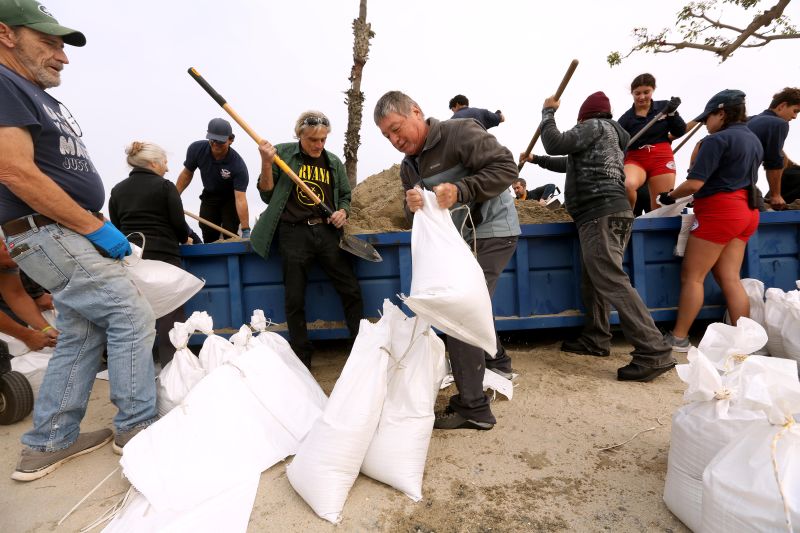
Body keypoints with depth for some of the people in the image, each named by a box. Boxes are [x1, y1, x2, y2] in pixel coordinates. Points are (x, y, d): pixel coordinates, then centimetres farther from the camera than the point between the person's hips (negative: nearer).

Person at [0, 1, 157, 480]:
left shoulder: (44, 98, 20)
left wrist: (97, 228, 12)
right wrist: (96, 227, -18)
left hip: (68, 235, 10)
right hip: (49, 236, -10)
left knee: (83, 335, 11)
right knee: (133, 315, -9)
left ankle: (49, 444, 22)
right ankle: (137, 426, 6)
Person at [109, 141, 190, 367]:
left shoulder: (117, 190, 12)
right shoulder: (165, 186, -3)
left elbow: (116, 227, 13)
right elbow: (180, 226, -4)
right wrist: (184, 238, 16)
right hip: (163, 258, -5)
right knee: (169, 320, -1)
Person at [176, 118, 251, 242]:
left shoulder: (238, 165, -34)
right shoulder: (196, 149, -22)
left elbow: (240, 198, -39)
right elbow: (187, 174, -2)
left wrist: (246, 230, -43)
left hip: (230, 198, -4)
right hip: (209, 196, 4)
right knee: (208, 238, 5)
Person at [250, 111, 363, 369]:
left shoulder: (334, 162, 11)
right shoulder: (283, 153, 3)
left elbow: (345, 196, 21)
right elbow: (267, 194, 3)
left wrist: (343, 212, 0)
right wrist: (266, 163, -12)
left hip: (327, 232, 2)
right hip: (294, 233, -2)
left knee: (351, 291, -1)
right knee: (295, 299, 4)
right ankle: (302, 359, 20)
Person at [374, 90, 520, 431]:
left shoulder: (459, 133, -13)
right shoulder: (409, 167, 10)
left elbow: (506, 167, -21)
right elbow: (416, 220, 6)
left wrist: (459, 190, -32)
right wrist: (412, 207, -18)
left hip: (491, 233, -9)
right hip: (459, 239, 9)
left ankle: (473, 409, -5)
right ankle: (497, 364, 44)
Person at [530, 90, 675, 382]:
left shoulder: (594, 125, 3)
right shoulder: (610, 132, 33)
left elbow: (556, 144, -7)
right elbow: (572, 164, 41)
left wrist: (548, 112, 10)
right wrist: (537, 160, 49)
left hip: (600, 214, -10)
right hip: (609, 213, 10)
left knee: (612, 282, -17)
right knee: (593, 280, 13)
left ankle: (654, 352, -19)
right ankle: (595, 339, 21)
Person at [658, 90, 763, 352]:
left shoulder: (717, 139, -11)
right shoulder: (754, 140, 17)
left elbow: (694, 183, -18)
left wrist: (670, 196, -2)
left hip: (719, 211, -9)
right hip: (746, 211, 9)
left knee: (692, 276, -3)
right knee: (729, 278, 9)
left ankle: (679, 338, 2)